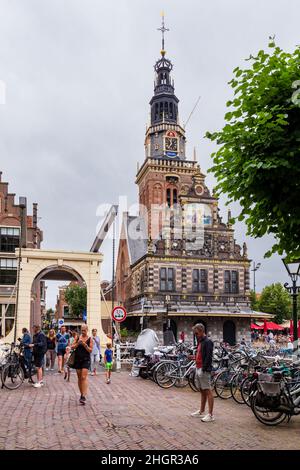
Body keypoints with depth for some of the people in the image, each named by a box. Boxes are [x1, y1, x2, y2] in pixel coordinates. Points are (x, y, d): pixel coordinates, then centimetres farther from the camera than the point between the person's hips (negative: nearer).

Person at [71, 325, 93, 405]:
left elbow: (90, 350, -5)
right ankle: (81, 394, 21)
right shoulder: (78, 337, 6)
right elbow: (72, 347, 4)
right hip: (77, 359, 4)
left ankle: (84, 396, -17)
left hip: (86, 360, -3)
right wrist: (78, 343, -14)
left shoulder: (90, 339, -1)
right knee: (79, 378, 9)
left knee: (84, 377, -14)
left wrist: (84, 344, -19)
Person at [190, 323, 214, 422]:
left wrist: (204, 369, -20)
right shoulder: (200, 342, 17)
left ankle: (210, 415, -4)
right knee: (202, 391, 16)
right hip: (198, 369, 9)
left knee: (208, 391, -6)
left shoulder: (208, 342, -12)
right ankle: (201, 412, 25)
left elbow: (208, 357, -19)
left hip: (204, 370, -9)